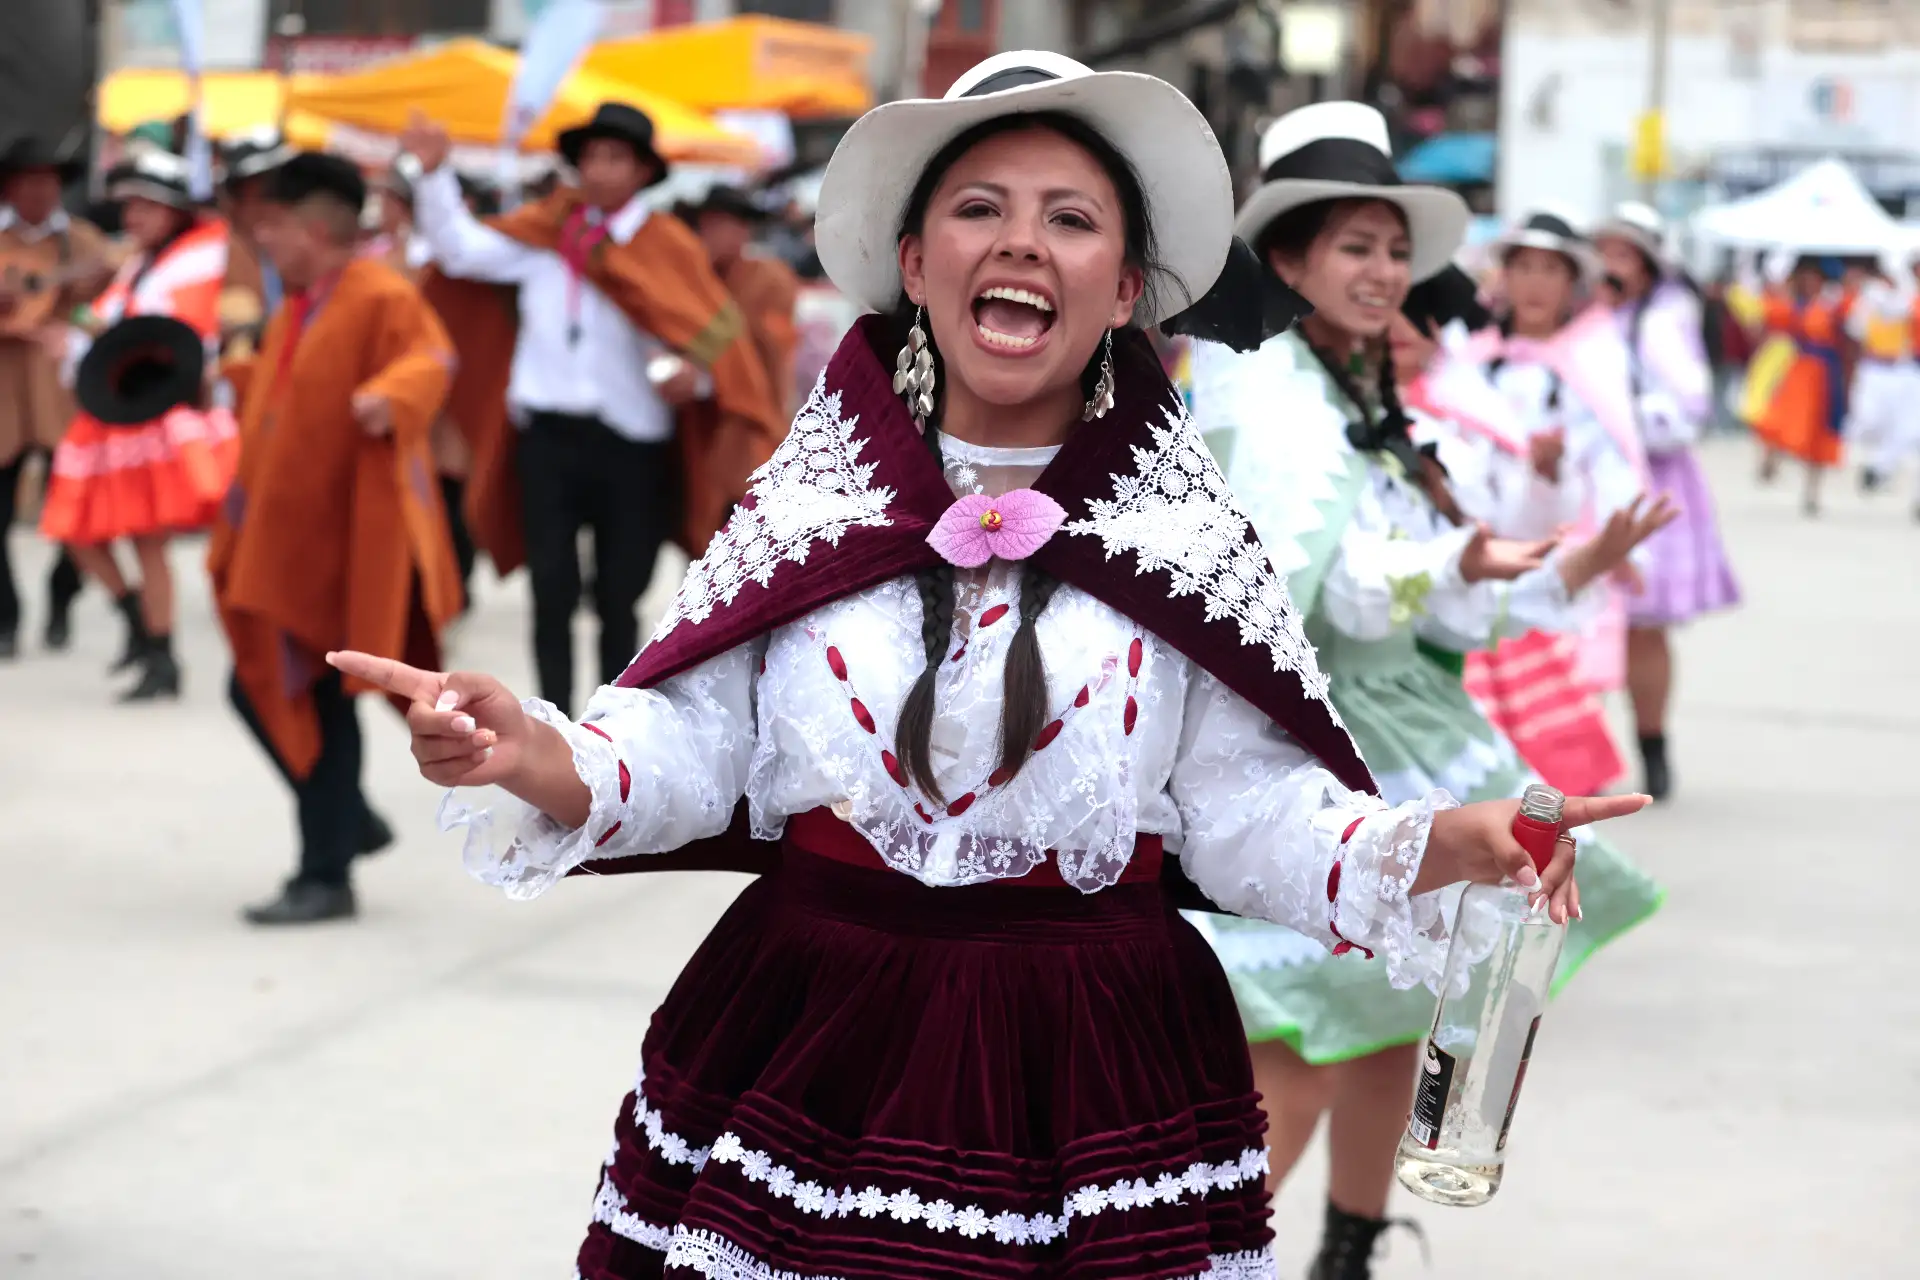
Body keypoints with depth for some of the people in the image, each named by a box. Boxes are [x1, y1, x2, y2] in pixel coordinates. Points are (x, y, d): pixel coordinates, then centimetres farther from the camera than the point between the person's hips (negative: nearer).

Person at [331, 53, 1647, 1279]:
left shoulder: (1182, 534, 2)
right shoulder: (811, 497, 2)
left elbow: (1253, 817, -1)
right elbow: (685, 755, -1)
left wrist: (1433, 848, -19)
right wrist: (535, 759, -22)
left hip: (1096, 1079, 0)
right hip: (799, 1053, 1)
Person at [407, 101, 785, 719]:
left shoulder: (667, 246, 0)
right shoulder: (543, 233, 8)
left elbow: (713, 336, -5)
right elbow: (462, 249, 6)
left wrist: (691, 373, -26)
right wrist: (434, 174, -3)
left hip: (633, 444, -1)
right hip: (549, 436, 2)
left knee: (618, 602, 7)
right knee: (552, 595, 0)